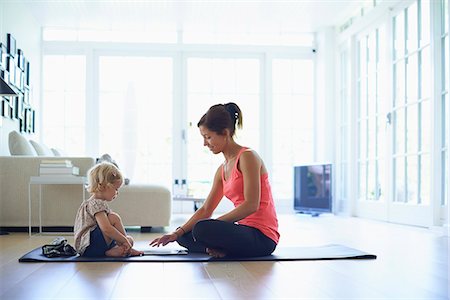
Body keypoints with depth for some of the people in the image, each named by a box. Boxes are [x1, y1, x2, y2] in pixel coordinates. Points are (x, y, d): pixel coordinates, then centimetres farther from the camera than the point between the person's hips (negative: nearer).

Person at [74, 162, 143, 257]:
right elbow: (106, 229, -29)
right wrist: (125, 241, -20)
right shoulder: (96, 203, -16)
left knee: (130, 240, 8)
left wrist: (127, 241, 16)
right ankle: (127, 250, -9)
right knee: (114, 218, -20)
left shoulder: (96, 203, 19)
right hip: (89, 248, -11)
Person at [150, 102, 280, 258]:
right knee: (184, 235, 12)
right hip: (245, 231, 9)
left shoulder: (247, 157, -12)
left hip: (262, 237, -9)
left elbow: (251, 205, -20)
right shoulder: (222, 169, 14)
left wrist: (215, 223, -19)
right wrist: (176, 233, 5)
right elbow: (205, 210, 14)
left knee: (202, 228, -31)